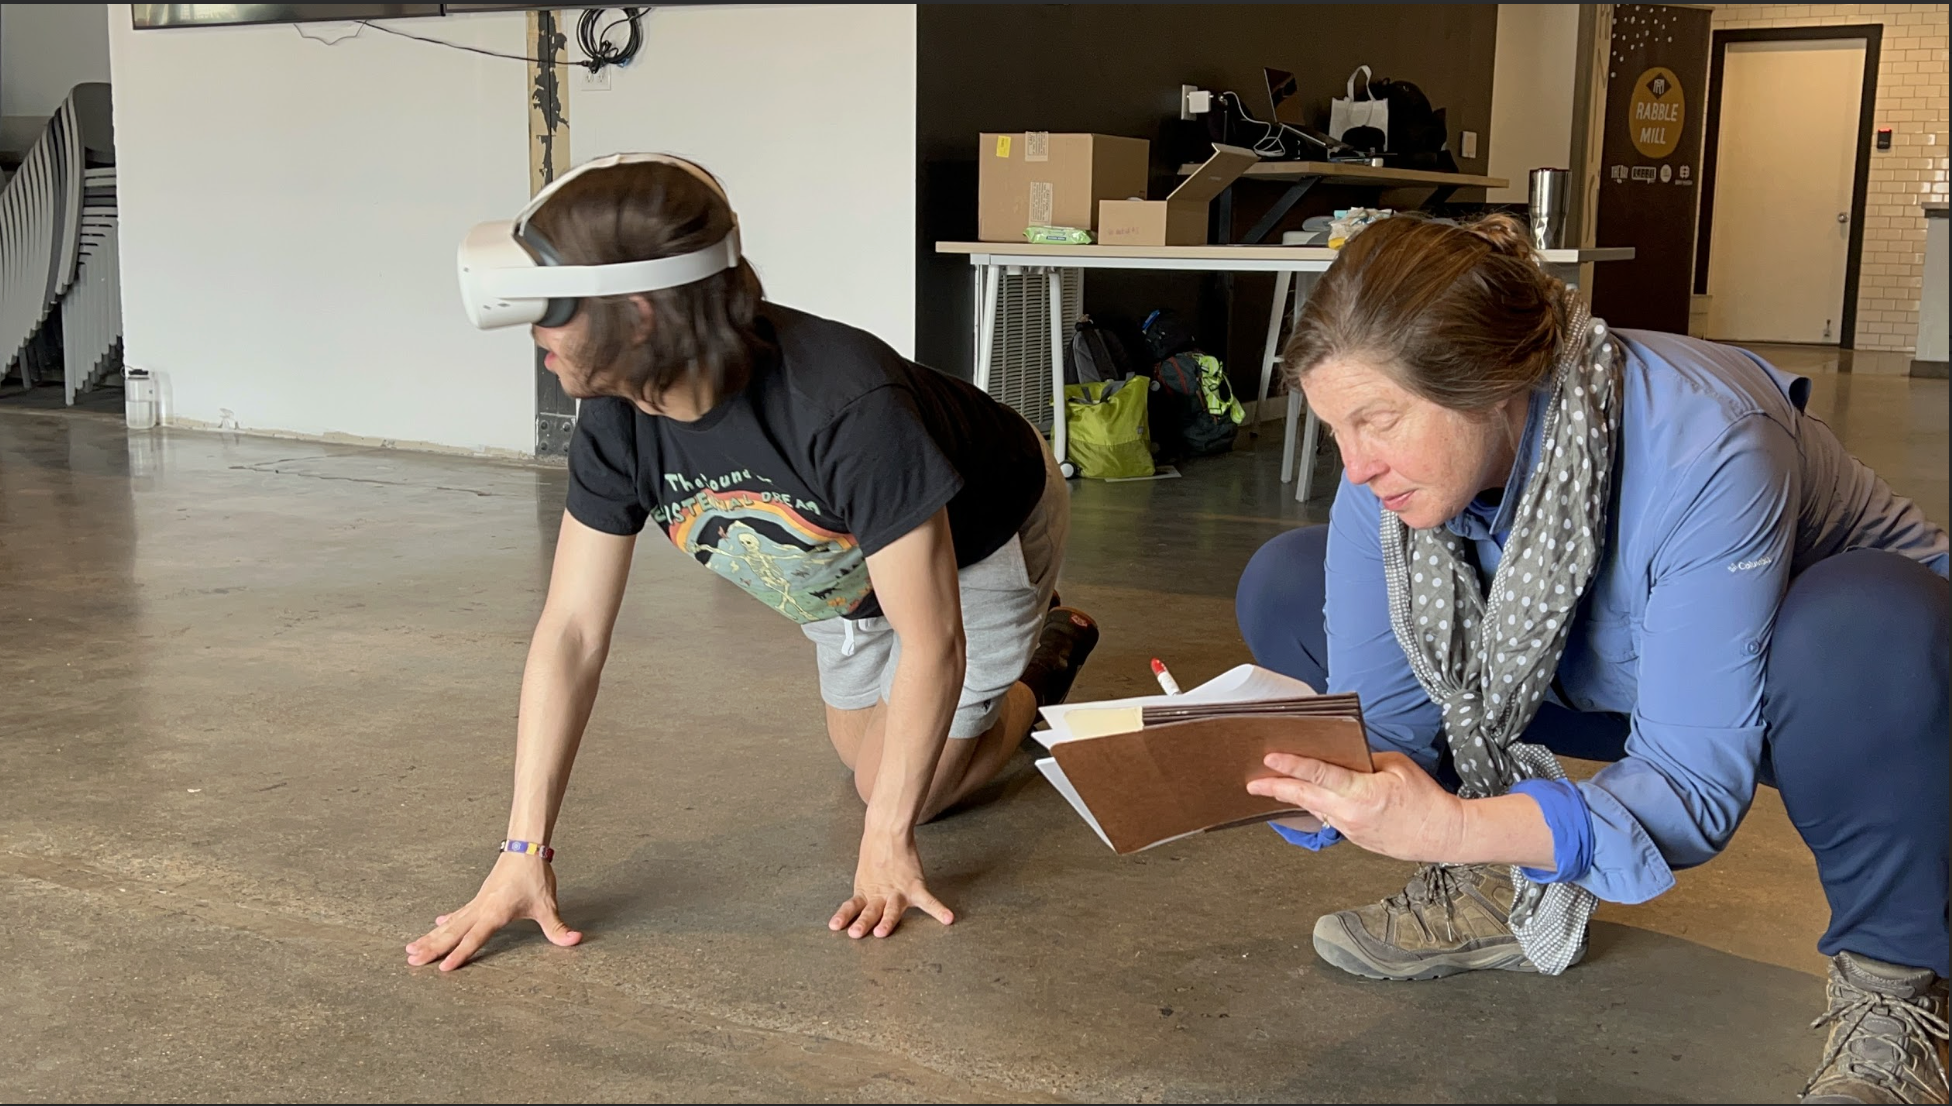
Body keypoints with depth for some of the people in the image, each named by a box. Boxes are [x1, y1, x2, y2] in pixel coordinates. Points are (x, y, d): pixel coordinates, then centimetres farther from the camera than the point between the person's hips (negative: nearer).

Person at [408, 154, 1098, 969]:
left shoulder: (845, 409, -47)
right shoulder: (616, 422, -27)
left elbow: (931, 645, -39)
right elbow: (572, 631, -24)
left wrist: (886, 844, -34)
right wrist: (524, 850, -29)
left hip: (982, 537, -6)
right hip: (851, 566, 6)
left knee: (914, 789, -1)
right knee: (859, 752, 22)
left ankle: (1044, 664, 25)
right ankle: (1028, 631, 45)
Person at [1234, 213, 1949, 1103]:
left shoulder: (1703, 451, -37)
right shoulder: (1392, 466, -21)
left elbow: (1692, 786, -38)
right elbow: (1382, 721, -14)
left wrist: (1457, 828, -53)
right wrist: (1306, 792, -37)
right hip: (1598, 679, 5)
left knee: (1863, 631, -43)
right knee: (1284, 587, -9)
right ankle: (1495, 897, 3)